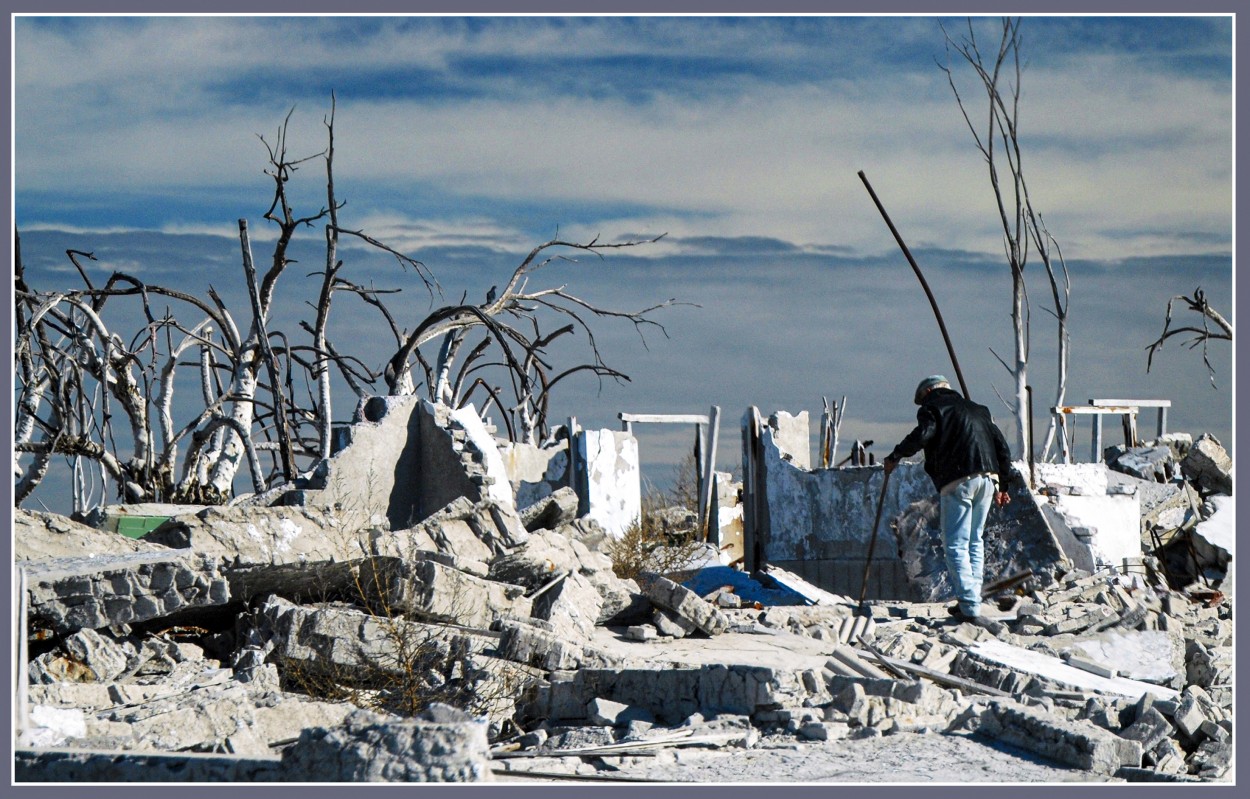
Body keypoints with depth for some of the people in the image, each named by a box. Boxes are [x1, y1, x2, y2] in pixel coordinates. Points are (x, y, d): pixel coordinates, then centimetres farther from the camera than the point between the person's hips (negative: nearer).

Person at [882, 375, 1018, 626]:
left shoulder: (932, 407, 8)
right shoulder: (977, 409, 27)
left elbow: (923, 434, -13)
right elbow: (1001, 446, 24)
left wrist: (895, 456, -1)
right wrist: (1003, 484, 27)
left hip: (957, 480, -7)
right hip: (988, 478, 7)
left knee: (956, 545, -6)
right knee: (975, 542, 17)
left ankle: (970, 607, -16)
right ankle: (971, 602, 15)